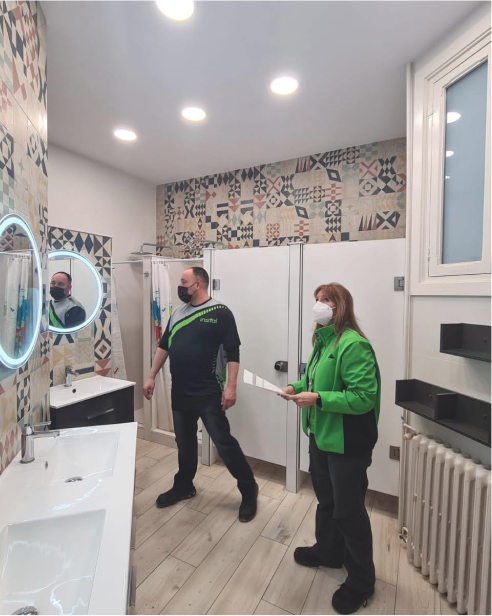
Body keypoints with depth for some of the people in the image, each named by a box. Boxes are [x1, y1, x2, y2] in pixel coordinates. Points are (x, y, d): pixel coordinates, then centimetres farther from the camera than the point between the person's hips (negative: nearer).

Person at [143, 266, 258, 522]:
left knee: (224, 442, 0)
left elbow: (232, 353, -12)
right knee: (184, 442, 19)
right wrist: (151, 377, 12)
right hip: (180, 392, 6)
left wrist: (231, 387, -18)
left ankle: (249, 490, 19)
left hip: (209, 393, -6)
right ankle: (183, 486, 40)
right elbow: (164, 346, 15)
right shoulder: (177, 313, 10)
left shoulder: (220, 313, -10)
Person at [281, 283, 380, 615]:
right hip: (321, 435, 9)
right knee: (326, 500, 26)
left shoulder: (354, 344, -24)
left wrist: (318, 399, -30)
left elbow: (364, 397, -27)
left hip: (347, 442, -8)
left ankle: (362, 580, 35)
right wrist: (298, 387, -1)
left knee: (348, 510, 11)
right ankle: (329, 551, 50)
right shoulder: (324, 340, 4)